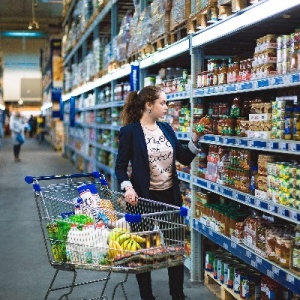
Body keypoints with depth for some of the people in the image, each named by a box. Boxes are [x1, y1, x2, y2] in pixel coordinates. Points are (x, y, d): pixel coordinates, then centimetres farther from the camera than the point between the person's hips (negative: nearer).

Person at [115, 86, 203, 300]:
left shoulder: (166, 128, 6)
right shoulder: (130, 131, -10)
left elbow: (185, 158, 6)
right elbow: (121, 167, -8)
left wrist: (196, 139, -8)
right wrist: (128, 188, -23)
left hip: (170, 196, 5)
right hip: (144, 198, -5)